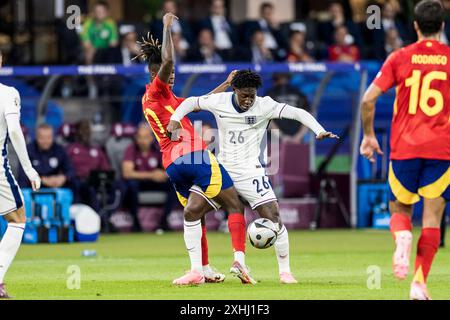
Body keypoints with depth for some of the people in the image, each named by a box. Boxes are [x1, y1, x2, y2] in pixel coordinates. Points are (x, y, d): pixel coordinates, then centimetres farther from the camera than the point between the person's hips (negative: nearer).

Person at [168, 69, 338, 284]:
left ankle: (284, 271, 0)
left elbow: (297, 113, -18)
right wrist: (175, 119, -5)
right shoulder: (219, 102, -3)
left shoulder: (264, 106, -11)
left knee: (273, 217, -13)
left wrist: (319, 131, -31)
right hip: (222, 170, 2)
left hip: (250, 172, -2)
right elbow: (191, 102, 12)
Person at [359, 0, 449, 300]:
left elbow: (368, 99, -4)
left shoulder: (399, 58, 1)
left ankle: (403, 239, -17)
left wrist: (369, 135, 9)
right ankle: (419, 283, -7)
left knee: (400, 208, 17)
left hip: (404, 148, 0)